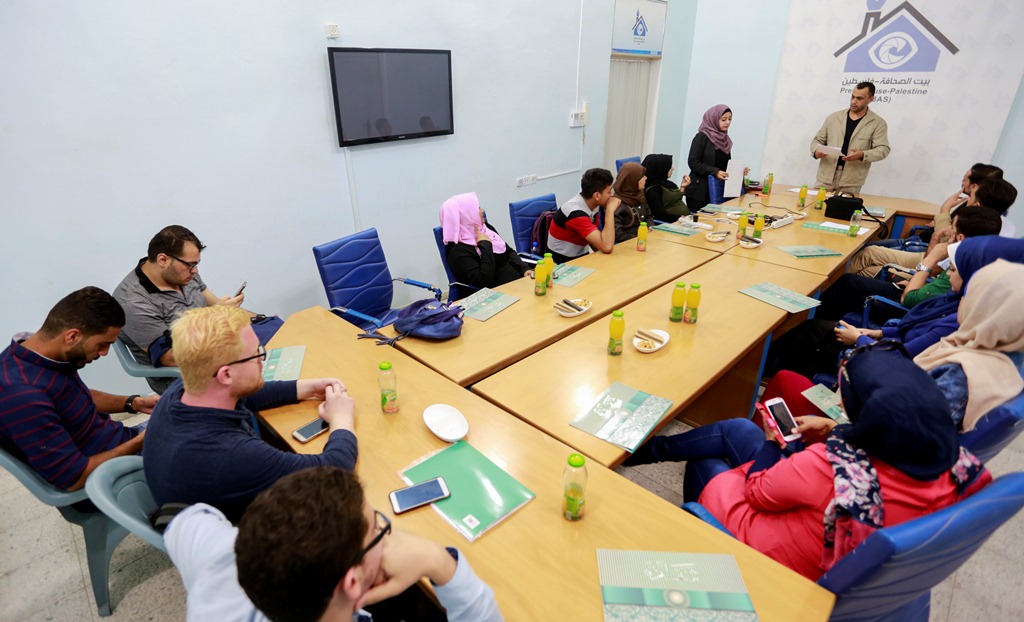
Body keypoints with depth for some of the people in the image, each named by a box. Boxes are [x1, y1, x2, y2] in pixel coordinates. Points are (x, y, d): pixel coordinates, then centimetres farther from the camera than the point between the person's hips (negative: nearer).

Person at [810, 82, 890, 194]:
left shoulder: (878, 123, 4)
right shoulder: (833, 117, 10)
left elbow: (883, 149, -4)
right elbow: (818, 139, 15)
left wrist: (862, 155, -23)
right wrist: (816, 151, -8)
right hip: (826, 177, 2)